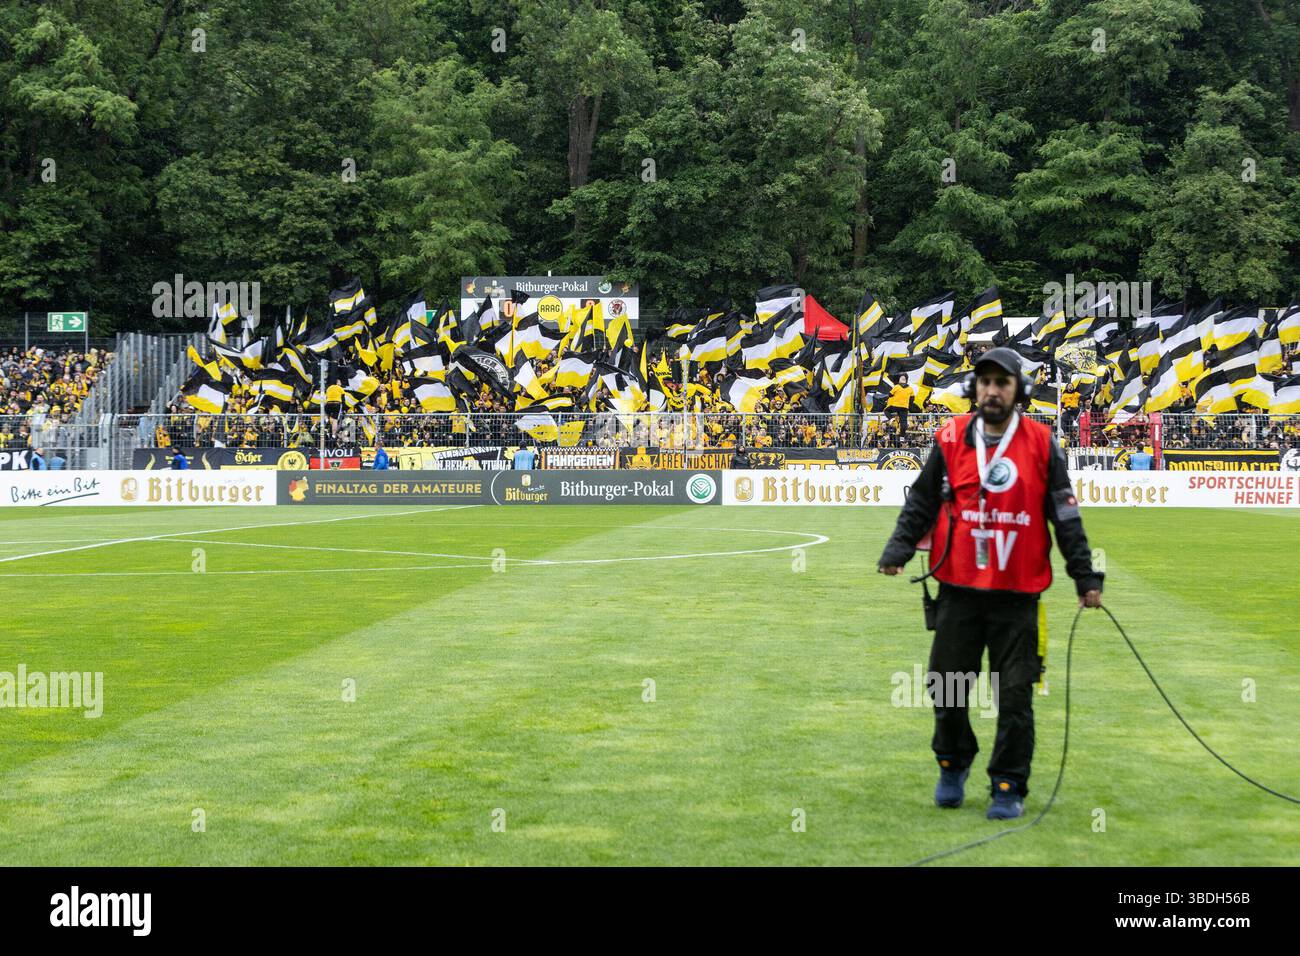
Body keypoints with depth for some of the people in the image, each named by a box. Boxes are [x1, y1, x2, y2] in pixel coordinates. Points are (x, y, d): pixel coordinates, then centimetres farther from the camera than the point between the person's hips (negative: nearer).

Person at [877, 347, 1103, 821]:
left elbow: (1066, 516, 4)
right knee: (947, 687, 7)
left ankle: (1008, 786, 13)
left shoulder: (1041, 443, 1)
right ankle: (953, 764, 32)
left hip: (1017, 594, -1)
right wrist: (898, 550, -6)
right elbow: (921, 503, 8)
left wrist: (1085, 577, 2)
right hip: (957, 590, 1)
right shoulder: (951, 439, 2)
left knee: (1015, 694, 0)